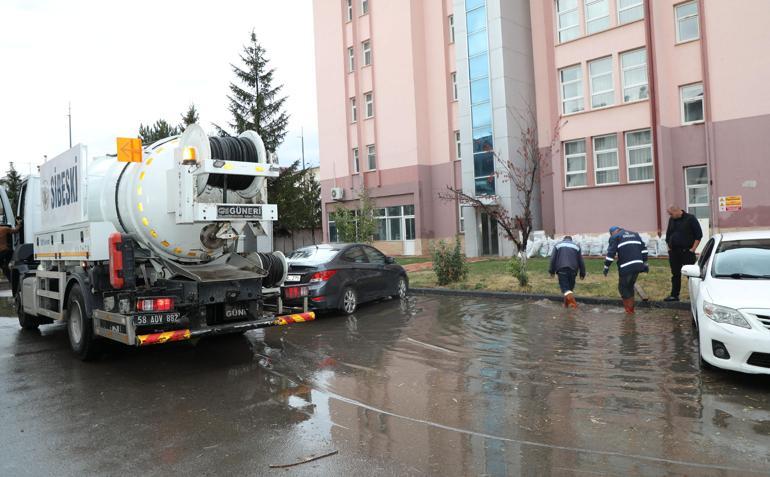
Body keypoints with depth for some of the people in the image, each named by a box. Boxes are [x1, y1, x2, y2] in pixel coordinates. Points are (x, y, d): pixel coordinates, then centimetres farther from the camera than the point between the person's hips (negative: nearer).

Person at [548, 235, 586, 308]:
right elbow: (581, 261, 15)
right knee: (570, 286, 16)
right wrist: (582, 274, 18)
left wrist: (552, 271, 10)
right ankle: (567, 302, 21)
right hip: (573, 269, 2)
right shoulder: (576, 246, 18)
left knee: (564, 286, -6)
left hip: (562, 269, -2)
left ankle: (571, 298, -32)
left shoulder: (558, 245, 14)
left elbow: (553, 259, 6)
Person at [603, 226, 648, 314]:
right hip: (638, 265, 6)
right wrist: (645, 263, 20)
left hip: (626, 267, -6)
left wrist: (606, 267, 0)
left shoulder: (614, 237, 3)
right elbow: (643, 248, 18)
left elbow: (611, 253, -7)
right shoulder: (635, 234, 23)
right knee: (630, 286, 22)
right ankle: (631, 307, 26)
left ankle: (629, 309, 10)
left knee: (623, 287, 10)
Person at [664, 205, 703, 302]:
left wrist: (693, 249, -11)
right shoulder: (671, 220, 12)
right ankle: (674, 295, 14)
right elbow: (668, 235, 21)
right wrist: (669, 248, 12)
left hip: (687, 251, -5)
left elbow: (699, 234, -6)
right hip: (674, 252, 5)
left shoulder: (690, 218, -5)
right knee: (675, 274, 9)